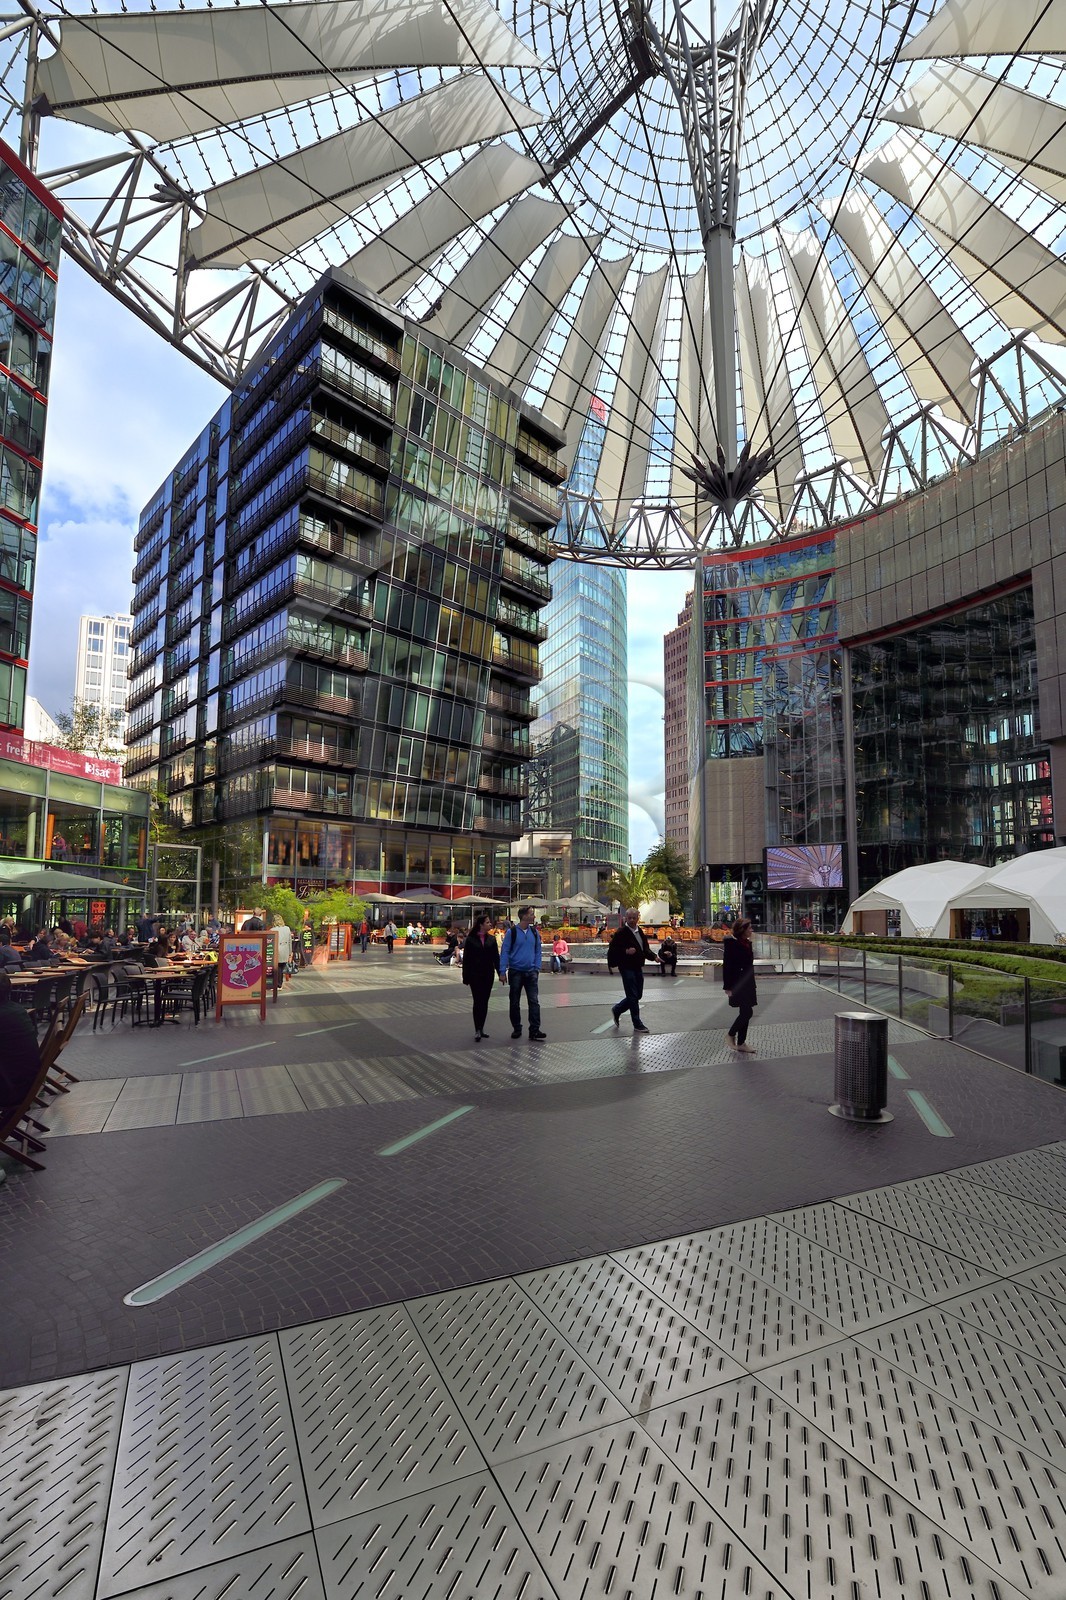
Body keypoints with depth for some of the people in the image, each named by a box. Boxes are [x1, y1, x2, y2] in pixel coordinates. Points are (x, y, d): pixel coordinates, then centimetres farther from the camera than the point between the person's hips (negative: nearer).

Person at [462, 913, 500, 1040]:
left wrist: (500, 973, -1)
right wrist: (466, 977, -5)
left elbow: (496, 957, 7)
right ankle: (477, 1031, -4)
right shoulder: (471, 939, -4)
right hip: (475, 975, -4)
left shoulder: (491, 939, 7)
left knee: (484, 1002, 8)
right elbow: (466, 959, -3)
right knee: (477, 1002, -7)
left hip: (488, 975, 4)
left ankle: (481, 1029, 17)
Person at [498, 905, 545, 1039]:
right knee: (515, 1003, 7)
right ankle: (516, 1029, 20)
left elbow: (537, 951, 11)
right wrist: (502, 972, -10)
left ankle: (534, 1030, -3)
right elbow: (504, 952, -6)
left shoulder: (534, 932, 5)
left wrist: (536, 968, 2)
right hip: (515, 972, -3)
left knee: (534, 1001, -5)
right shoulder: (512, 932, -7)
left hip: (531, 972, 3)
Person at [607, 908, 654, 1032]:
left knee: (638, 995, 15)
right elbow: (612, 950, -14)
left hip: (638, 967, 8)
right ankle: (637, 1025, 6)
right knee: (633, 997, -4)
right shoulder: (621, 933, -14)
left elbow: (645, 948, 21)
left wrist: (653, 957, 5)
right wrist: (626, 952, -25)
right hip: (627, 968, -8)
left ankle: (616, 1010, 34)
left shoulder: (640, 932, 11)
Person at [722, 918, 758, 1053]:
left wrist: (752, 985, 18)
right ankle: (731, 1034, 11)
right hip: (738, 984, -9)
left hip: (748, 983, 9)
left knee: (745, 1013, 11)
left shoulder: (747, 943, 10)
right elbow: (727, 965, -17)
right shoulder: (731, 943, -16)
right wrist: (728, 987, -19)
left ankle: (741, 1042, 19)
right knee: (747, 1012, -10)